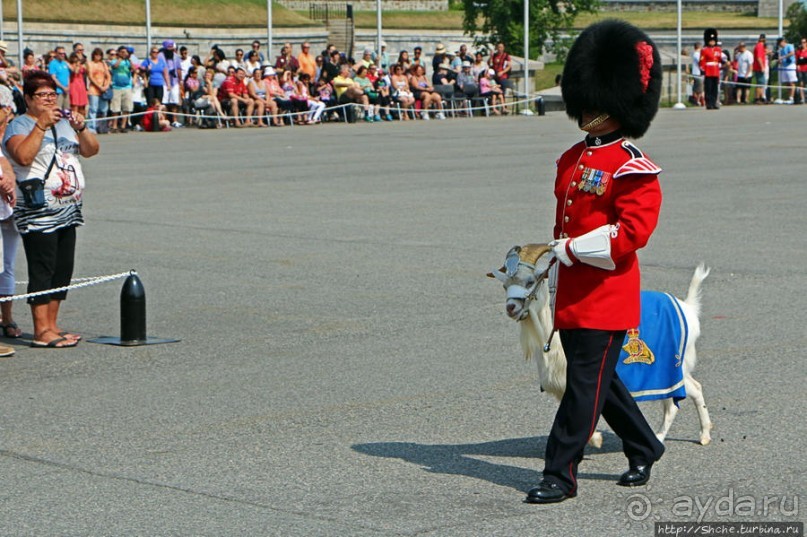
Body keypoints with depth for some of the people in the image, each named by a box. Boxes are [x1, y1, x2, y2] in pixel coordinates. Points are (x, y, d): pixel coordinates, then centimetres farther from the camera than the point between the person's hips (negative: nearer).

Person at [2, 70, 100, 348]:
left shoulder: (64, 123, 18)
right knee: (43, 270, -8)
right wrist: (41, 125, -23)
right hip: (39, 212, -8)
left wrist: (80, 128, -7)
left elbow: (91, 150, 10)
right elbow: (23, 156, -23)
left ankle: (52, 325, 16)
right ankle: (41, 332, -7)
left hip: (68, 211, 8)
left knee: (63, 270, 9)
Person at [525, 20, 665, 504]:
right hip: (572, 293, 8)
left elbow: (630, 233, -21)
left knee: (586, 383, -5)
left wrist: (569, 249, -18)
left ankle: (561, 474, -1)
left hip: (607, 295, -8)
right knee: (599, 380, 17)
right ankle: (645, 448, 34)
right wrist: (557, 282, 18)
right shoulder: (573, 159, 12)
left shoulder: (633, 168, -12)